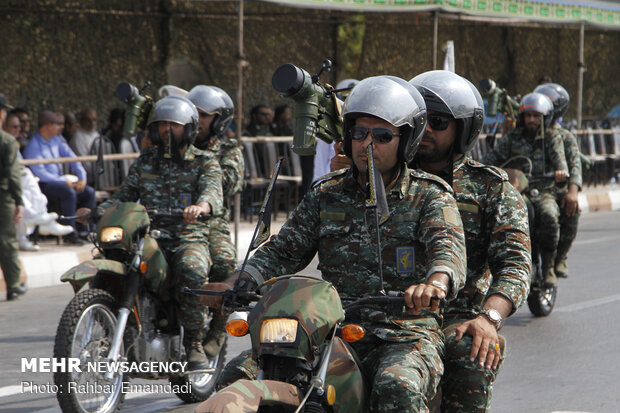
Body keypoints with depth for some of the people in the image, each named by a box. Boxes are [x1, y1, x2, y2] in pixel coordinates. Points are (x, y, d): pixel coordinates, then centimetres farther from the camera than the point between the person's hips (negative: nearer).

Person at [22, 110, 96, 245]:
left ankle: (86, 230, -4)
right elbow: (40, 173, -20)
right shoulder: (33, 146, -13)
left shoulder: (57, 140, 12)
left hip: (59, 180, 8)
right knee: (69, 192, -33)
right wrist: (64, 181, -20)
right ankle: (70, 235, -29)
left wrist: (82, 177, -2)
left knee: (89, 192, -8)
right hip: (43, 184, -8)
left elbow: (71, 157, 12)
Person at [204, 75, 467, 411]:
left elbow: (448, 245, -16)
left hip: (406, 335, -4)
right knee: (238, 376, -14)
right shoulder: (325, 194, 15)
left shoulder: (429, 195, 2)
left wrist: (435, 283, -41)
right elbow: (284, 249, 14)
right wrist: (237, 285, -6)